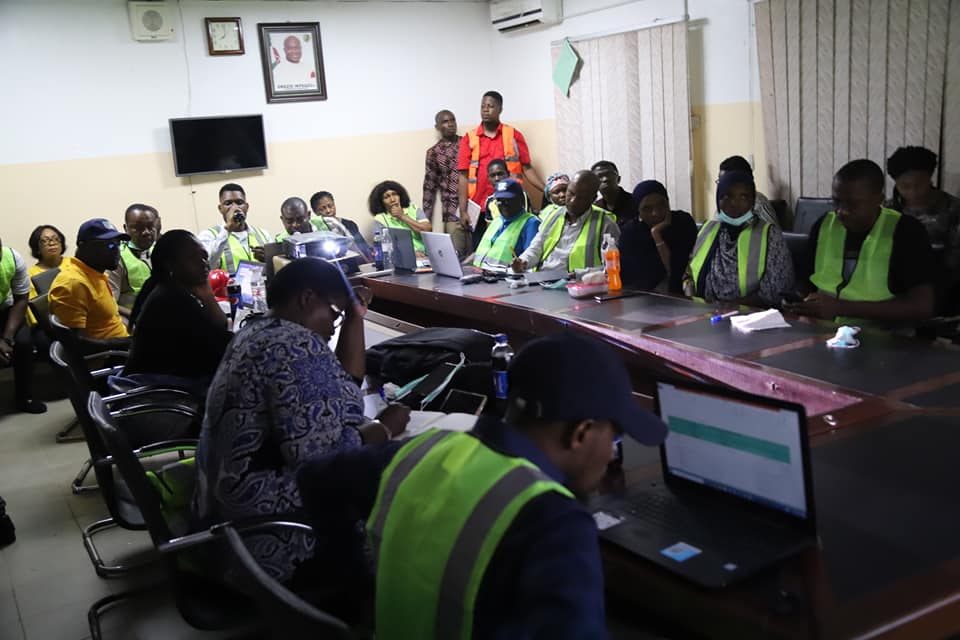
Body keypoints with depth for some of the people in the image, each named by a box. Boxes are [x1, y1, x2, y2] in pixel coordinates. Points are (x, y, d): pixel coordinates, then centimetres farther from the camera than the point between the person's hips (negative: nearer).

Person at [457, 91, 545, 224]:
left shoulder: (514, 135, 8)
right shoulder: (469, 139, 7)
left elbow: (527, 169, 7)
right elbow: (464, 176, 4)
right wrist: (463, 211, -4)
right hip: (479, 209, 0)